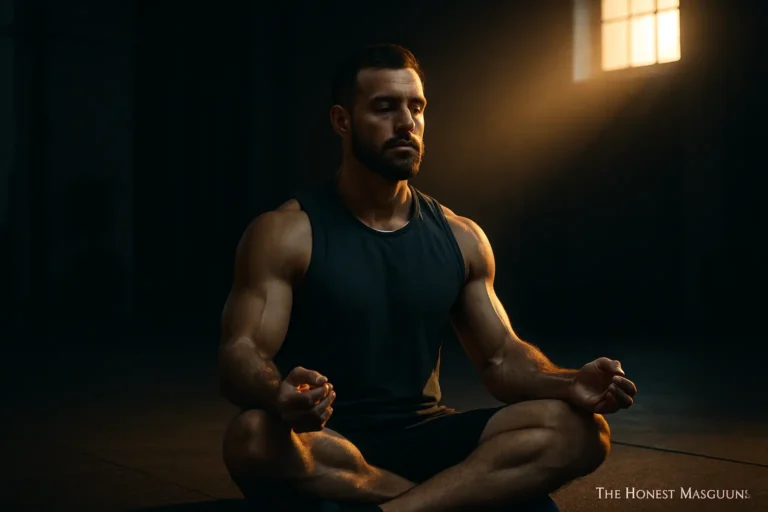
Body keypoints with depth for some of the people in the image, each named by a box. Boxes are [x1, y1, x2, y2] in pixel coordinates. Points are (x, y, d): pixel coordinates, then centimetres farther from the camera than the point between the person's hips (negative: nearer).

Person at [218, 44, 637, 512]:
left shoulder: (462, 239, 9)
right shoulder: (285, 233, -5)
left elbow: (501, 357, 10)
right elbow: (241, 354, -14)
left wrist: (570, 385, -13)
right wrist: (279, 396, -39)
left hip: (423, 438, 4)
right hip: (323, 448, -3)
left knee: (579, 429, -19)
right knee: (255, 438, -39)